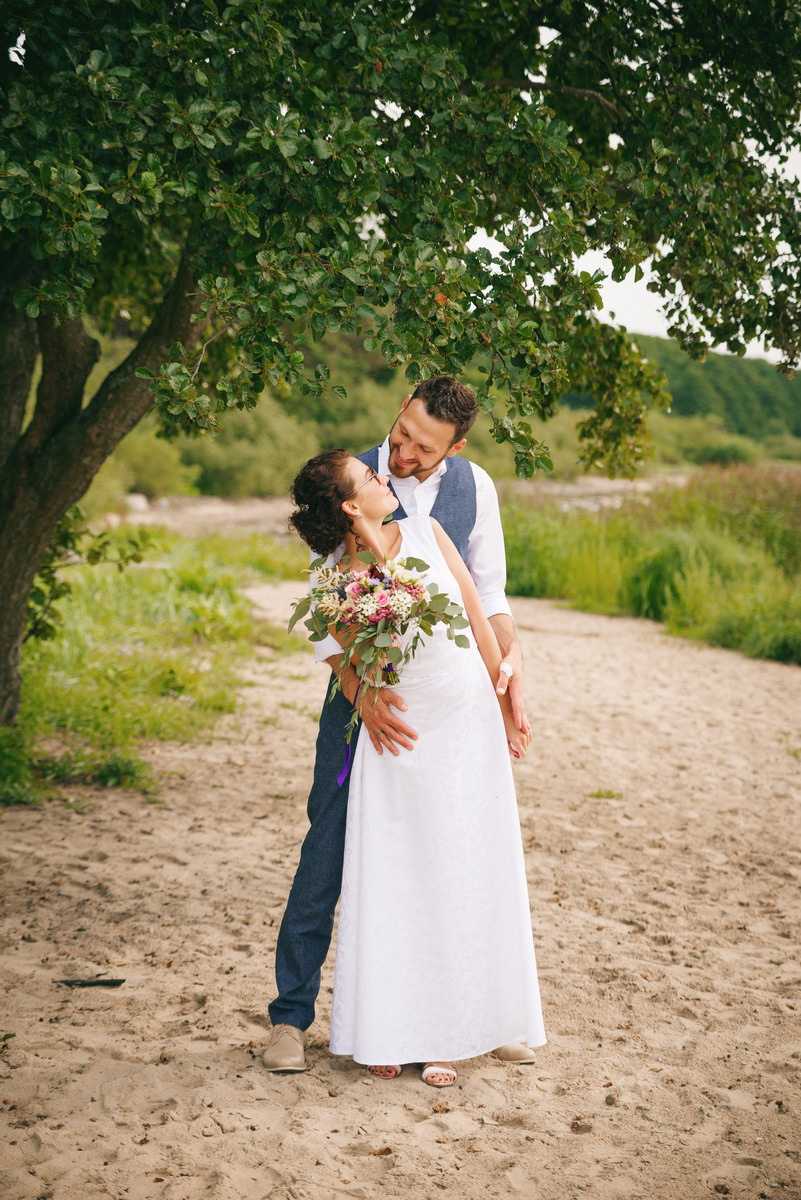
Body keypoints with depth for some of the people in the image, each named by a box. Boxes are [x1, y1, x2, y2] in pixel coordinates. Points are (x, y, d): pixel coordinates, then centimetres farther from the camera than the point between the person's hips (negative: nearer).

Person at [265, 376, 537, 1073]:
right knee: (329, 851, -1)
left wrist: (512, 677, -9)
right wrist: (362, 695, -24)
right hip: (363, 686, -2)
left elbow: (489, 594, 7)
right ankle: (292, 1015, 12)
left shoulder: (475, 486, 0)